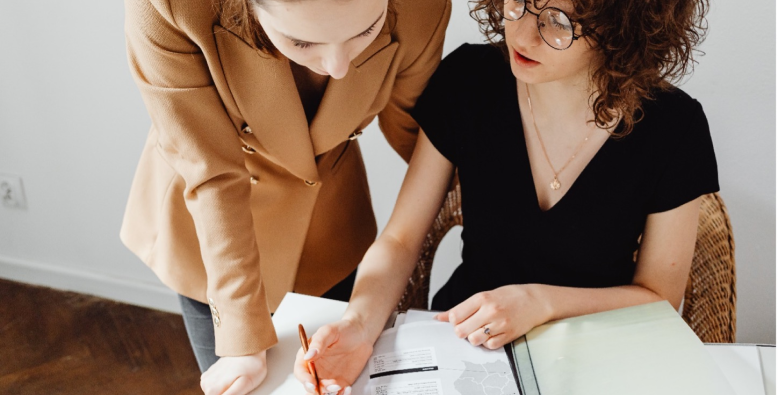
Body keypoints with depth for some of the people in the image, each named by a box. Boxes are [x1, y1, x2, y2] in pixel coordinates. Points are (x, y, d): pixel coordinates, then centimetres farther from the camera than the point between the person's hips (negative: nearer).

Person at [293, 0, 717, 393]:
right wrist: (359, 323, -26)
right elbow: (400, 241, -7)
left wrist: (541, 302, -20)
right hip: (459, 341, 1)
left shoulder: (673, 129, -16)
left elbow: (658, 297, -4)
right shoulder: (467, 80, -12)